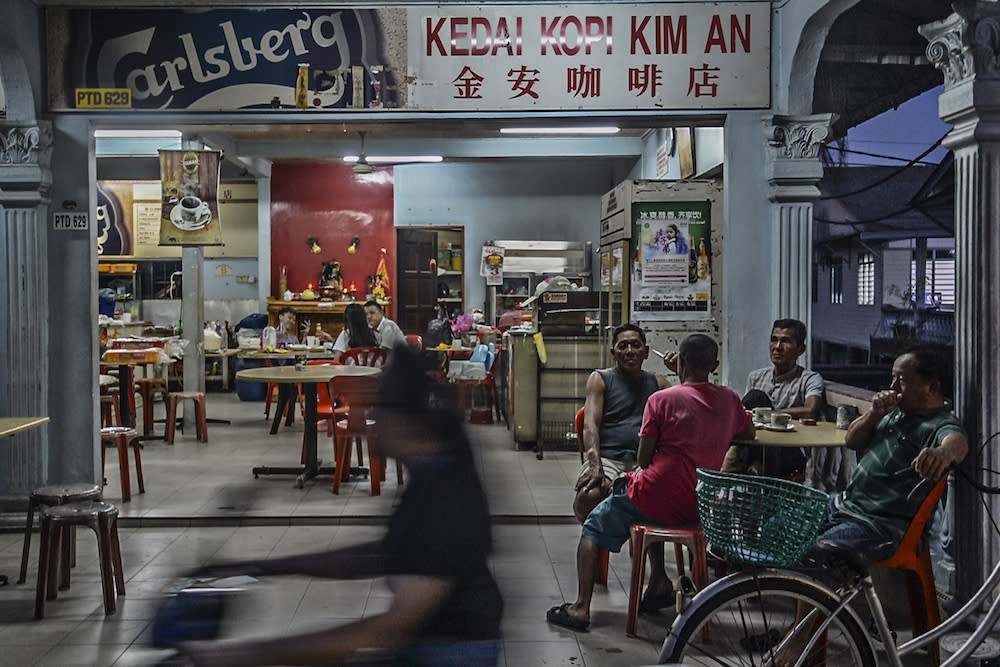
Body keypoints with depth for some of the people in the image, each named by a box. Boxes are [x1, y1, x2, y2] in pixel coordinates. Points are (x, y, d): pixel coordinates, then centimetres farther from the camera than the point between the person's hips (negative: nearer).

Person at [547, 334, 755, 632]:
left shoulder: (662, 399, -11)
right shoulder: (728, 398, 2)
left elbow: (644, 459, -8)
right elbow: (749, 432, 22)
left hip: (657, 500, -5)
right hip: (702, 506, 5)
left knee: (594, 528, 14)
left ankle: (582, 607, 5)